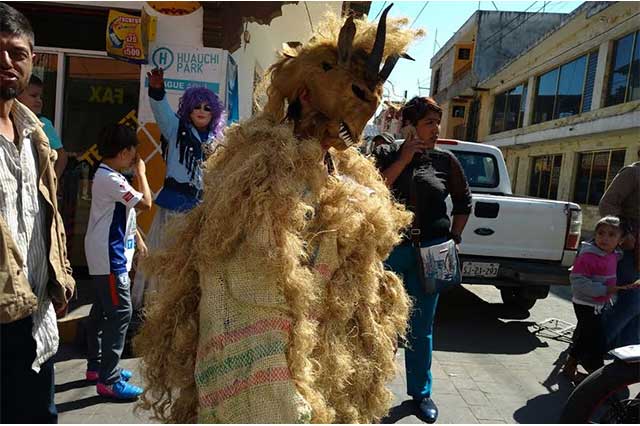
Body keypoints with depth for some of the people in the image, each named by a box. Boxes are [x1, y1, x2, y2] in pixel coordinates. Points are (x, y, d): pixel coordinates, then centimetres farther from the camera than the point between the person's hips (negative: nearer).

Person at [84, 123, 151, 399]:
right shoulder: (110, 179, -19)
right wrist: (141, 173, -7)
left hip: (109, 255, 11)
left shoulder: (109, 176, 13)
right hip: (110, 258, -11)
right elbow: (146, 203, -20)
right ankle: (108, 380, -2)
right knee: (120, 313, -8)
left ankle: (96, 366, 29)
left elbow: (126, 213, 18)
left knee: (102, 311, 17)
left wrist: (138, 239, 19)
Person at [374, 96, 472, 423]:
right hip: (388, 248, -1)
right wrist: (403, 159, -13)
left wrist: (454, 238, 6)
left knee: (421, 326, 11)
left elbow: (463, 202, 14)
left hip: (430, 251, 1)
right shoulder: (386, 154, 2)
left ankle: (420, 392, 29)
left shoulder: (445, 160, 5)